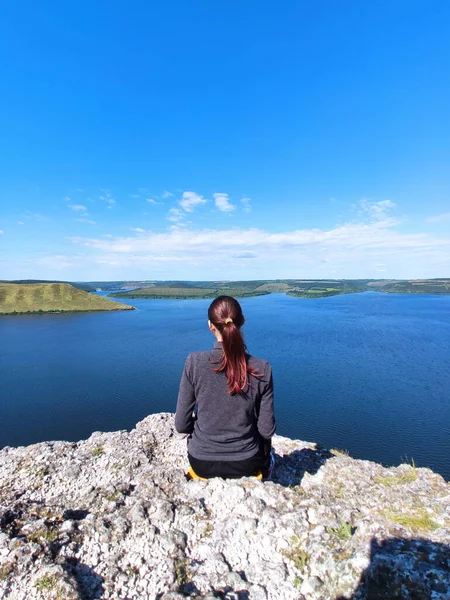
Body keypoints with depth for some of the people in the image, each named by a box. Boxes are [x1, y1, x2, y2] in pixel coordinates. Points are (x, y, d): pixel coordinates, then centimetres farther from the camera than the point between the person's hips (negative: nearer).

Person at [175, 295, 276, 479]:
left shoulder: (194, 363, -20)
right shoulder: (262, 368, -18)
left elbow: (181, 425, -12)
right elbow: (267, 430, -11)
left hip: (203, 464, 0)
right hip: (247, 465, 1)